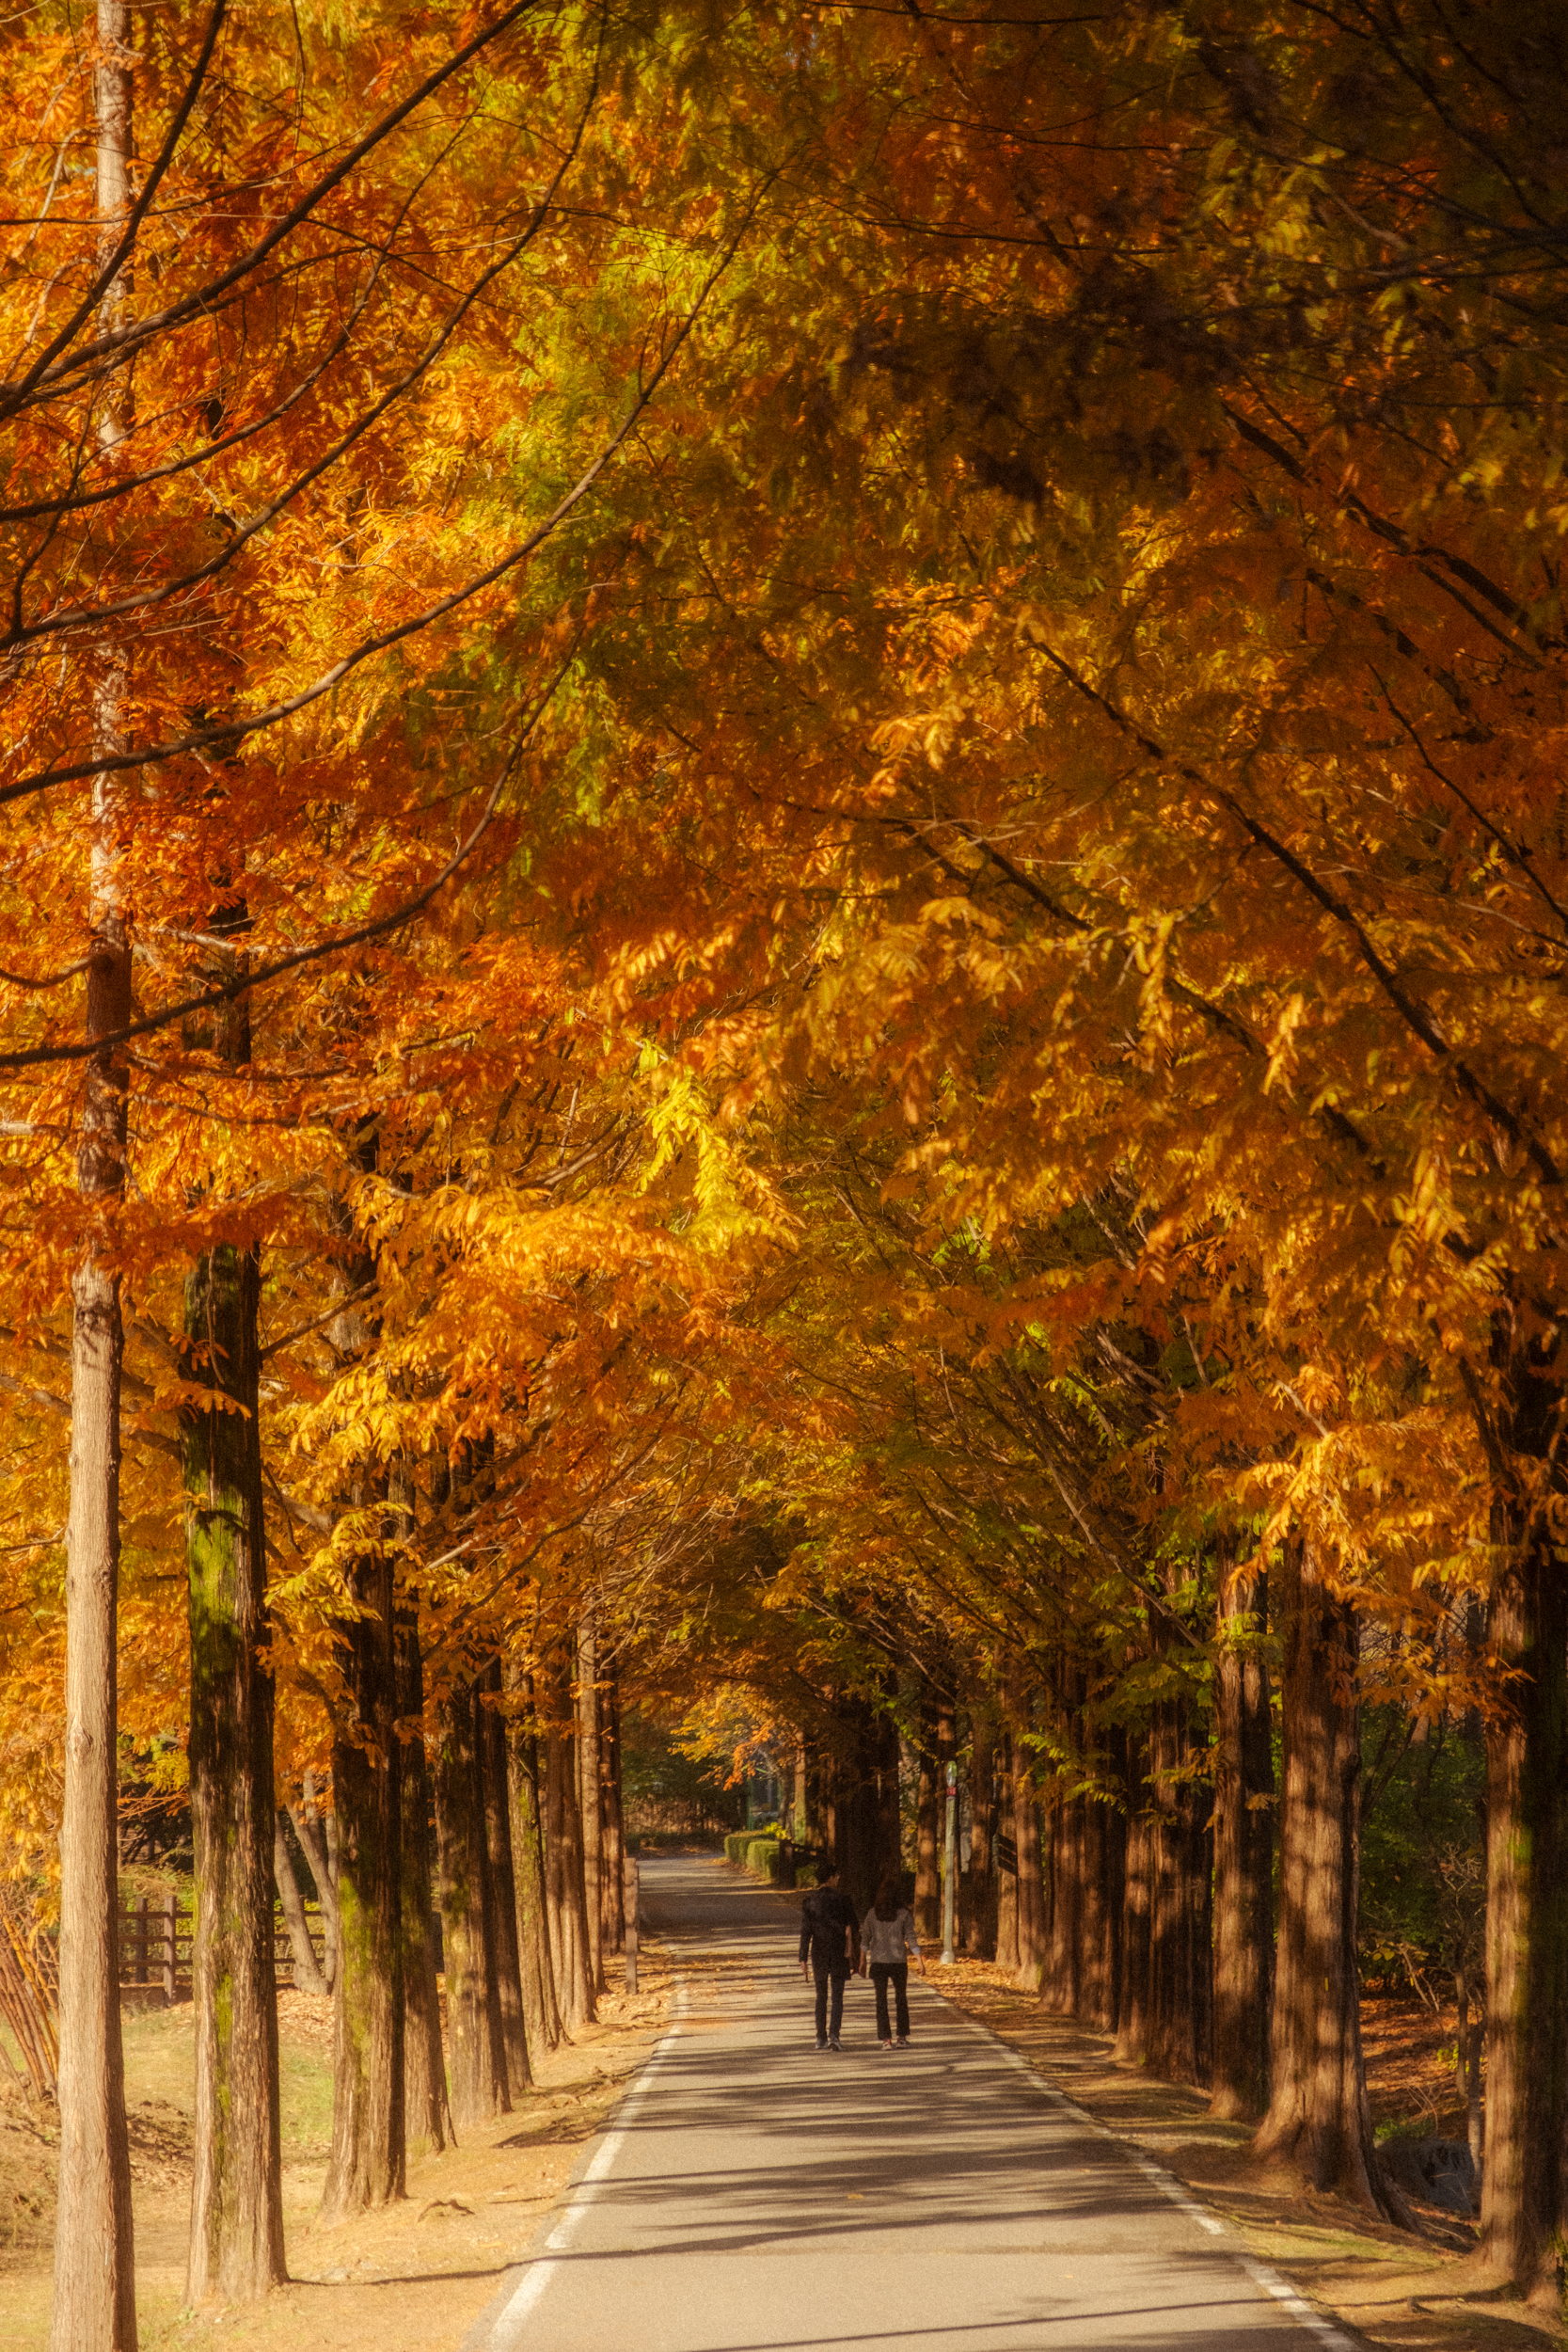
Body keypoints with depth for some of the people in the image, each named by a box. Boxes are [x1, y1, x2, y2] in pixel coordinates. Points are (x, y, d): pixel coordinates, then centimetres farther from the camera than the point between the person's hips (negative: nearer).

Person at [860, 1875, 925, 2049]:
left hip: (878, 1962, 1)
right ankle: (902, 2037, 11)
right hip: (898, 1962, -1)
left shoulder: (872, 1914, -2)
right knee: (901, 1999, 14)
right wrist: (921, 1962, -3)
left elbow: (866, 1939, 1)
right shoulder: (904, 1914, -7)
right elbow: (911, 1939, -8)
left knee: (881, 2001, 6)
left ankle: (886, 2039, 0)